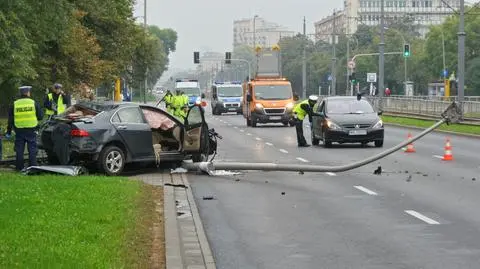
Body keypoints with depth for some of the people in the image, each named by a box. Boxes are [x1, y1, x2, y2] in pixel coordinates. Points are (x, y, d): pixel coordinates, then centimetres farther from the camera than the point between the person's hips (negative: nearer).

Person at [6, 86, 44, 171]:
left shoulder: (15, 104, 2)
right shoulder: (34, 103, -3)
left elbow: (10, 120, 5)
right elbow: (40, 116, 0)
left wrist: (9, 132, 11)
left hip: (19, 131, 2)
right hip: (31, 130, -2)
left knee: (19, 150, 7)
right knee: (32, 149, 5)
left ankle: (19, 167, 8)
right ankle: (33, 166, 3)